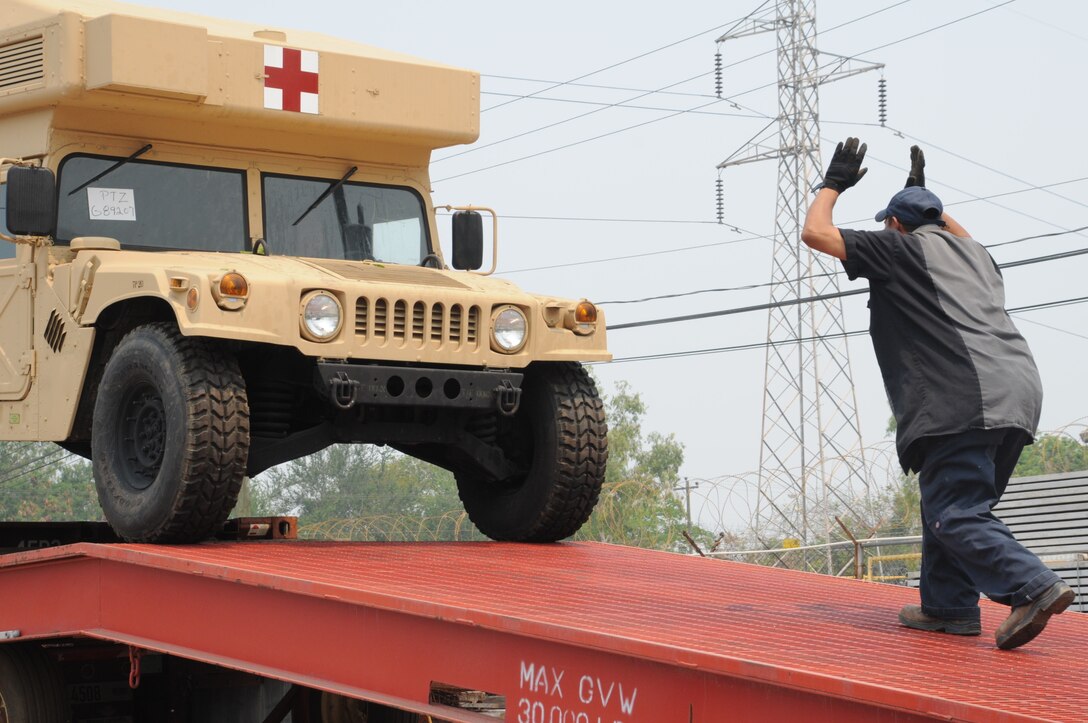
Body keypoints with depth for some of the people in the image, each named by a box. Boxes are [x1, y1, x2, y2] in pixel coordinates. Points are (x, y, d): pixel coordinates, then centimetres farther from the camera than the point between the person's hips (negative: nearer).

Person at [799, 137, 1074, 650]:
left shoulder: (900, 248, 9)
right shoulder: (971, 251, 29)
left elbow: (815, 231, 11)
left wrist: (834, 183, 27)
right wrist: (923, 194, 59)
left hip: (964, 398, -8)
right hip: (1019, 390, 8)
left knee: (956, 513, -13)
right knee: (949, 501, 18)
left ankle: (1032, 586, -29)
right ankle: (949, 606, 16)